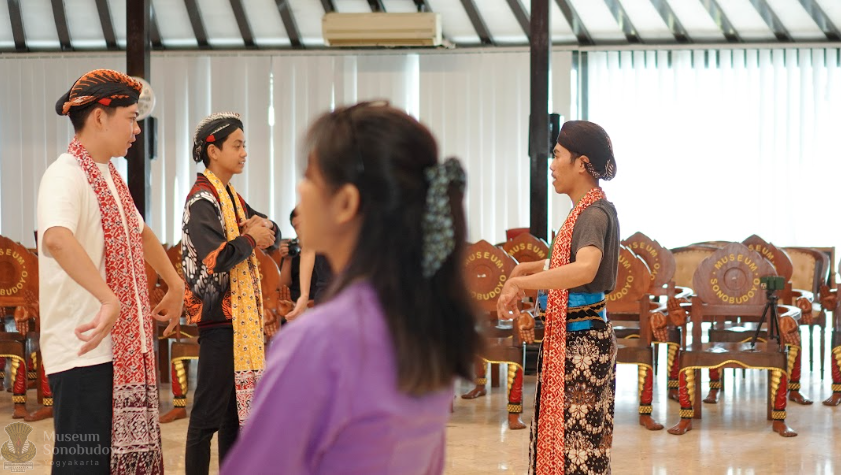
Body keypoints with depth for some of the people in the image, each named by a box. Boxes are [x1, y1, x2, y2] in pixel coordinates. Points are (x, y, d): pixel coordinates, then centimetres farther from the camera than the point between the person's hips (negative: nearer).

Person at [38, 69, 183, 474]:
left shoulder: (109, 176, 14)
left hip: (126, 347, 9)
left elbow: (139, 232, 33)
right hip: (84, 351, -9)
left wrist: (174, 284, 31)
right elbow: (56, 239, -36)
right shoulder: (66, 175, -15)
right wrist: (110, 300, -41)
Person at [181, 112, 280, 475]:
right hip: (219, 316, -9)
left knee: (236, 406, 13)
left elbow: (273, 233, 19)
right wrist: (251, 239, -10)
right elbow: (216, 258, -25)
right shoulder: (202, 201, -13)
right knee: (209, 413, -5)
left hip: (242, 316, 9)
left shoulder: (232, 198, 14)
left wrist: (265, 229, -4)